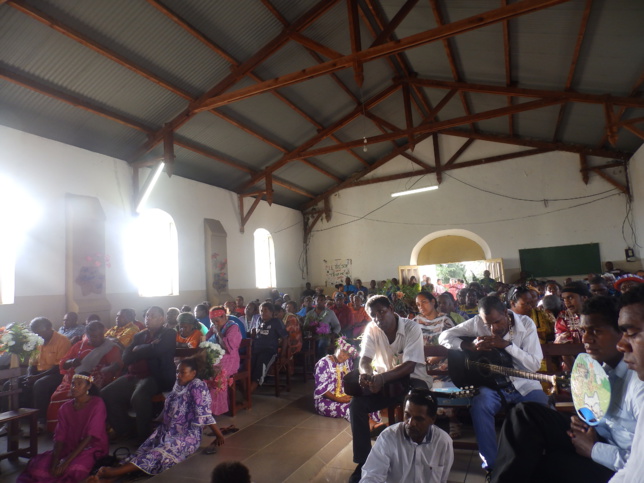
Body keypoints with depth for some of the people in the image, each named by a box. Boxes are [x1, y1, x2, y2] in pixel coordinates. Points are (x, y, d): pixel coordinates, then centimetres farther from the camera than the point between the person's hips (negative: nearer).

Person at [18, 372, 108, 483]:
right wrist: (55, 461, -19)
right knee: (38, 466, -21)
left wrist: (67, 461, -22)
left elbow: (91, 436, -16)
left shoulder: (97, 404, -11)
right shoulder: (65, 408, 6)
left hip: (92, 446, -4)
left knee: (74, 468, -34)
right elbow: (59, 436, -2)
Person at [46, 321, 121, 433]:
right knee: (57, 396, -23)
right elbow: (63, 363, 24)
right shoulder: (79, 345, 21)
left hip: (92, 384, -5)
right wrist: (71, 362, -1)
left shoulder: (111, 348, 7)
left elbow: (117, 365, -8)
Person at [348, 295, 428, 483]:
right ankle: (363, 461, -3)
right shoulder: (371, 329, -6)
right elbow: (364, 360, -10)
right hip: (383, 381, 3)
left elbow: (409, 366, -24)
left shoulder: (412, 327, -18)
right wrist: (366, 374, -36)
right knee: (356, 404, -19)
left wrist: (381, 378, -40)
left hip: (410, 379, -3)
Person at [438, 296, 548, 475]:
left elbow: (534, 364, -13)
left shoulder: (526, 324, -8)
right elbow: (444, 337, -8)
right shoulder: (477, 322, -7)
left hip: (523, 384, 1)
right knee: (479, 406, -30)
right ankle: (491, 465, -14)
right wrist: (471, 346, -24)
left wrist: (507, 344, -26)